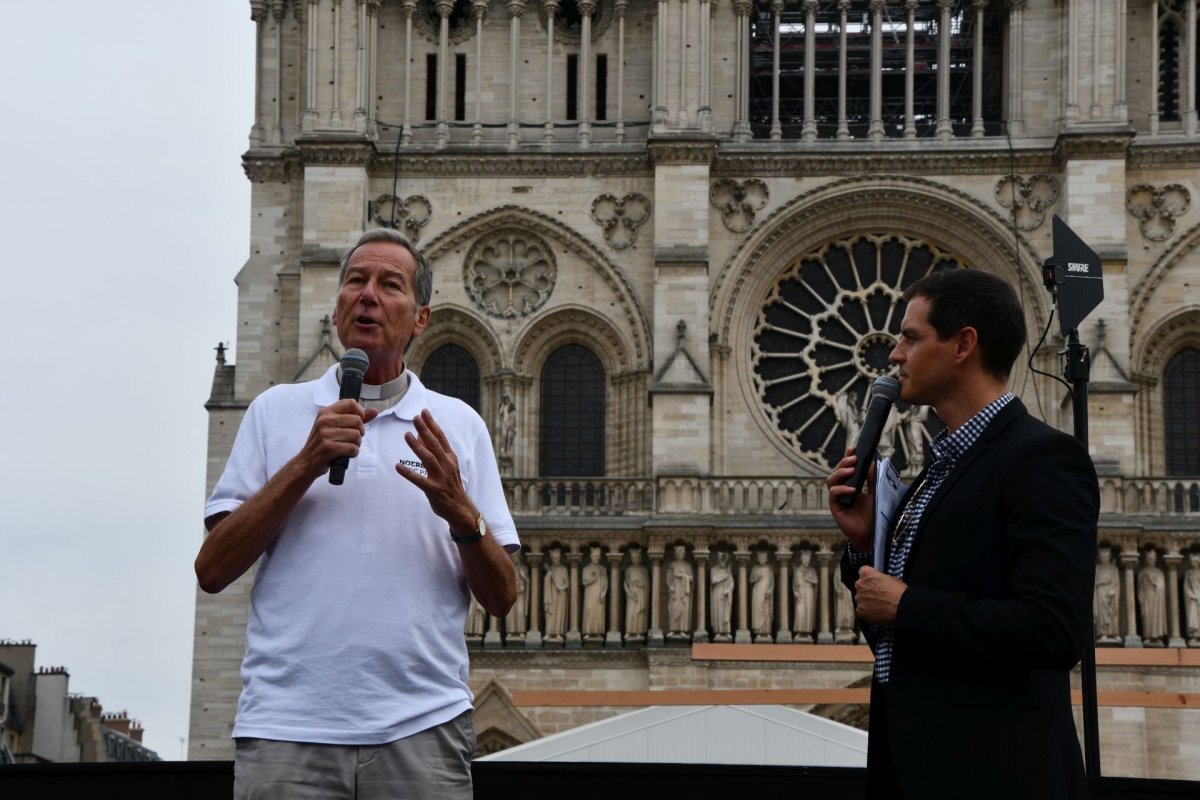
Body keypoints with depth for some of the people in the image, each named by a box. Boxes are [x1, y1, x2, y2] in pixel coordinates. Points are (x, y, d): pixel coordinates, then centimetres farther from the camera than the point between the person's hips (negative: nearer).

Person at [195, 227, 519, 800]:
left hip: (421, 731, 1)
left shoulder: (459, 425, 11)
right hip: (286, 729, 0)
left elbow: (501, 598, 8)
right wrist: (306, 463, -7)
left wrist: (460, 513, -11)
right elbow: (212, 570, 2)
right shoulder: (275, 410, 10)